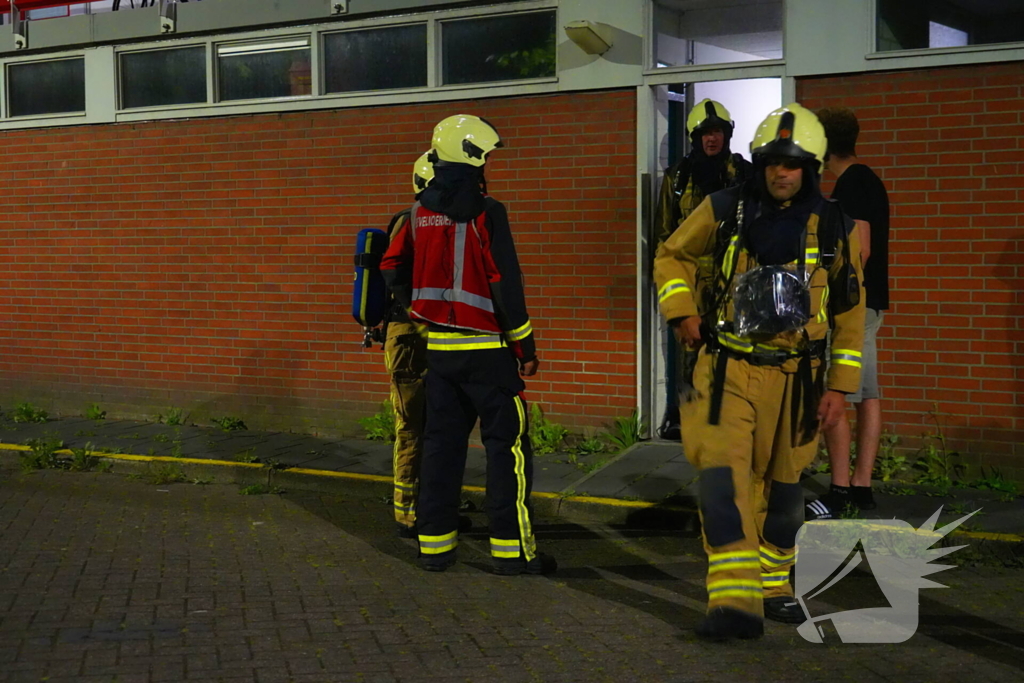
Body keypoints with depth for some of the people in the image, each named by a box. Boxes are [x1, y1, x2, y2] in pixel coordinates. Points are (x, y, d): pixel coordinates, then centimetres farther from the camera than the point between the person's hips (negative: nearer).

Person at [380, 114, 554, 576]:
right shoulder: (485, 212, -13)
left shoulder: (420, 212, 7)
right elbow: (505, 283, -15)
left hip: (439, 346, 7)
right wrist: (526, 346, -8)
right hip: (486, 347, -6)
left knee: (441, 442, 12)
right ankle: (512, 550, 1)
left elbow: (393, 268, 14)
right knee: (508, 444, 0)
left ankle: (434, 545, 16)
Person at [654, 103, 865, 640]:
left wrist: (839, 386, 2)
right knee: (722, 479, -16)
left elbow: (849, 313, 6)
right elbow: (672, 255, 12)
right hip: (727, 372, -1)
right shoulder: (725, 210, -3)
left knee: (781, 487, 14)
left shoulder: (833, 228, -1)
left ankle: (773, 586, 34)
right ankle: (736, 603, -16)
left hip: (794, 378, 2)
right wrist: (681, 312, -4)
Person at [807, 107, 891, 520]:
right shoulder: (869, 180, 15)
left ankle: (839, 492, -5)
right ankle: (862, 486, 14)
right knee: (867, 396, 9)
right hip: (870, 301, 10)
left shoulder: (849, 184, -14)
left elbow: (861, 249, -20)